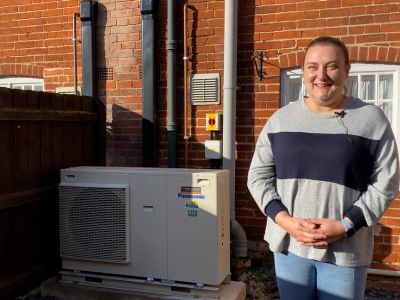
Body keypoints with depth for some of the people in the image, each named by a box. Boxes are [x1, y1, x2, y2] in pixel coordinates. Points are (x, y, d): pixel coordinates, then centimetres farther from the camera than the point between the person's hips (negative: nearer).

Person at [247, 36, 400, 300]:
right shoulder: (281, 119, 2)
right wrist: (285, 220, -11)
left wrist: (344, 226, -14)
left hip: (345, 249, -2)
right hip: (288, 244, 2)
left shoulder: (372, 119, -3)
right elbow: (258, 175, 3)